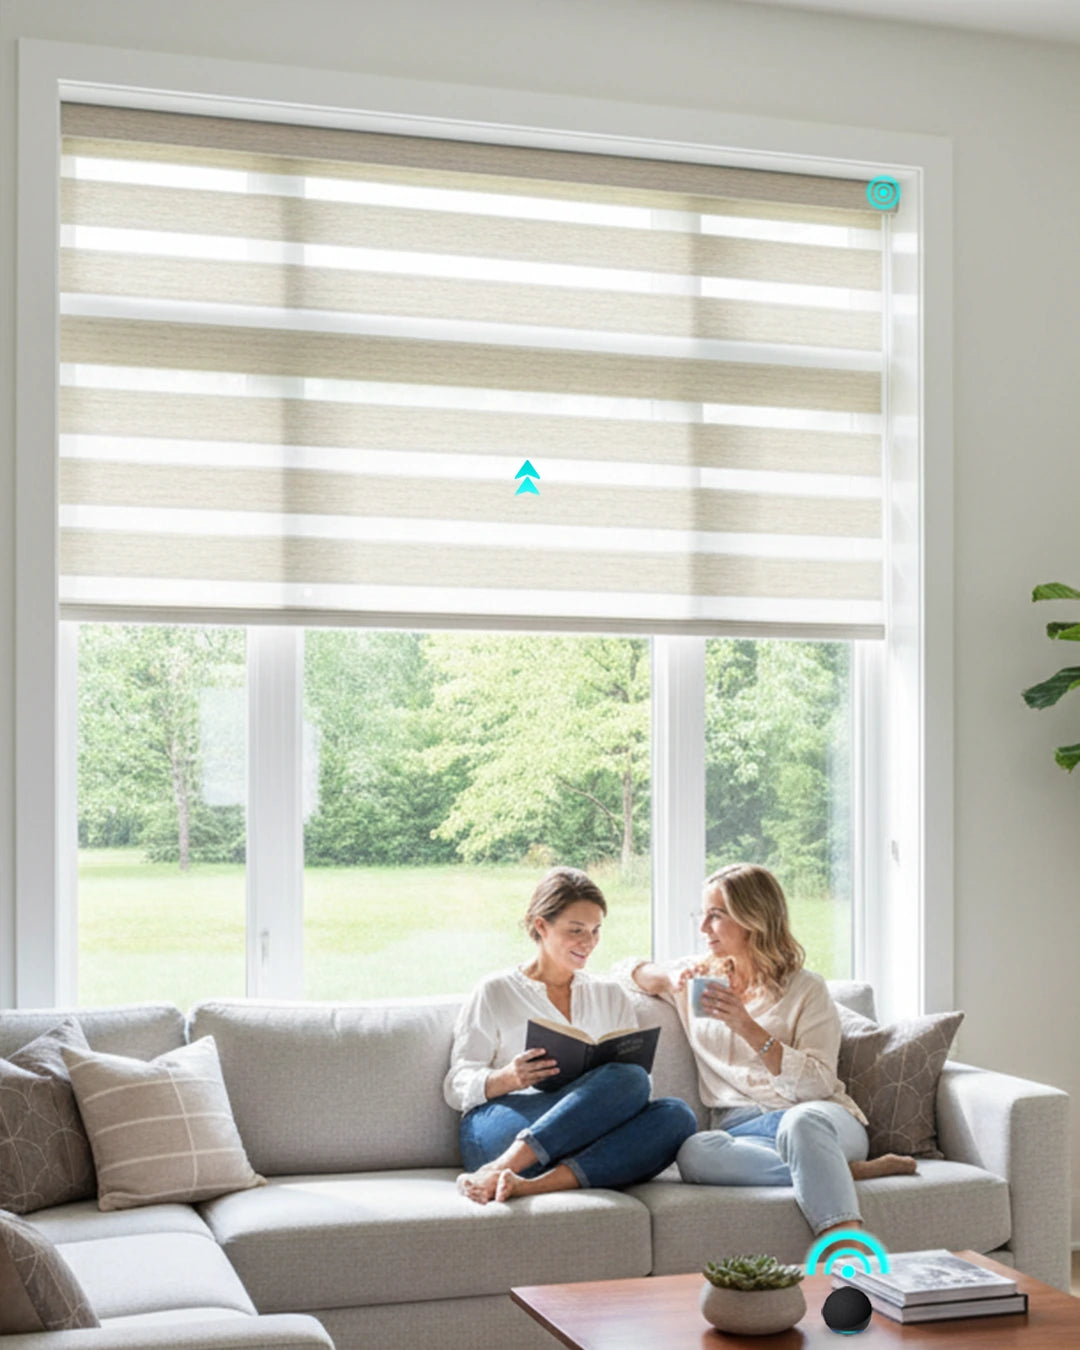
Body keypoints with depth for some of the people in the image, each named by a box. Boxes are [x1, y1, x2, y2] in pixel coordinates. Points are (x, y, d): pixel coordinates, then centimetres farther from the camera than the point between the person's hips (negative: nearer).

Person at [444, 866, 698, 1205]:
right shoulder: (494, 993, 15)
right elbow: (457, 1086, 7)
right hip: (497, 1132, -4)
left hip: (583, 1143, 5)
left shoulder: (611, 996, 27)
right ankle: (498, 1171, -39)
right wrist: (507, 1079, -15)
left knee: (676, 1116, -28)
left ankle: (533, 1185, -40)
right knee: (629, 1079, -30)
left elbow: (639, 1074, 20)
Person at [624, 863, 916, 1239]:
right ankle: (845, 1172, -30)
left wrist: (748, 1028, -15)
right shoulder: (700, 979, 22)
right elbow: (627, 969, 31)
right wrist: (667, 977, 8)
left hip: (818, 1118, -3)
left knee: (802, 1120, -42)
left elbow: (817, 1085, -4)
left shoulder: (806, 989, 7)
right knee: (693, 1153, -36)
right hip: (740, 1128, 3)